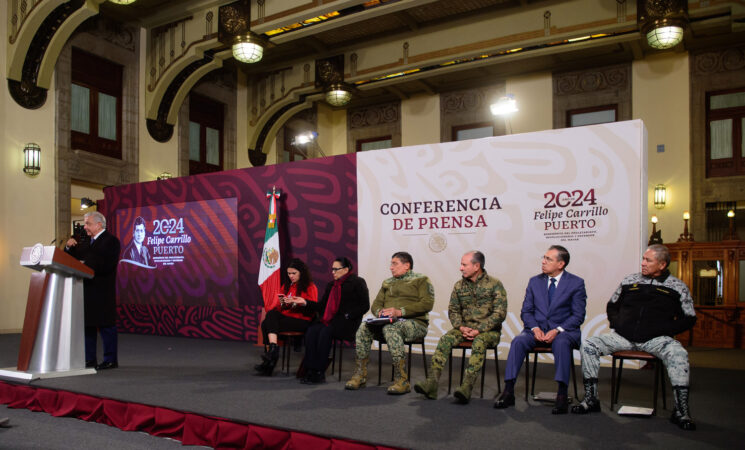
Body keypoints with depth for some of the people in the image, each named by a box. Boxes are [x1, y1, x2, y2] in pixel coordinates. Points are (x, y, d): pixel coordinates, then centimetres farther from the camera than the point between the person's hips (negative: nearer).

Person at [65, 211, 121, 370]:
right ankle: (89, 359, 22)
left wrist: (87, 266, -17)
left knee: (106, 326, -3)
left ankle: (110, 360, 4)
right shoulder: (89, 242, 18)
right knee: (87, 324, 12)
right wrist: (70, 246, 4)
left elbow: (107, 265, -19)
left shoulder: (110, 240, -8)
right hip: (87, 291, 9)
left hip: (102, 292, -9)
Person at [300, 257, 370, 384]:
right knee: (311, 331, -24)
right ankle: (310, 370, -25)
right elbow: (321, 306, 17)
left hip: (347, 323, -6)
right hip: (330, 320, 6)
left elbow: (365, 306, -4)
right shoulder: (331, 285, 22)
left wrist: (347, 316, -13)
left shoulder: (358, 283, 3)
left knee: (325, 332, -32)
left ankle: (320, 372, -26)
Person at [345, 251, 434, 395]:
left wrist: (400, 311, -18)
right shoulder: (387, 283, 24)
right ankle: (360, 375, -15)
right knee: (364, 328, -21)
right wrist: (380, 312, -8)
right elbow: (376, 304, 18)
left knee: (391, 329, -36)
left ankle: (402, 381, -35)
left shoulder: (421, 280, 6)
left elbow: (427, 304, -9)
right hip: (389, 322, 5)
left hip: (415, 323, -5)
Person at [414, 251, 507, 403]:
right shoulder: (459, 285, 10)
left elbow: (500, 313, -10)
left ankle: (467, 387, -42)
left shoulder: (495, 285, -4)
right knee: (445, 340, -23)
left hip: (488, 330, -4)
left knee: (479, 342, -36)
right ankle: (432, 383, -31)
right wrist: (461, 327, -10)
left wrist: (478, 330, -18)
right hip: (465, 328, 4)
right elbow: (453, 310, 11)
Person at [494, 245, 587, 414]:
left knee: (561, 342, -37)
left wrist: (557, 330, -17)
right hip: (537, 329, 3)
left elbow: (578, 316, -3)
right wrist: (535, 328, -10)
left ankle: (562, 394, -35)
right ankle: (508, 391, -27)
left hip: (564, 330, -3)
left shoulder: (576, 283, 2)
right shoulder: (534, 281, 12)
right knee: (518, 341, -27)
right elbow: (526, 311, 11)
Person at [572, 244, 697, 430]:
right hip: (623, 337, 3)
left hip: (655, 339, -2)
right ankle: (591, 400, -9)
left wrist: (663, 330, -8)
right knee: (588, 345, -16)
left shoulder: (677, 287, 6)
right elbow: (612, 306, 23)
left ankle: (681, 410, -24)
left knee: (678, 353, -34)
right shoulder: (630, 281, 12)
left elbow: (688, 319, 6)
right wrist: (616, 324, 5)